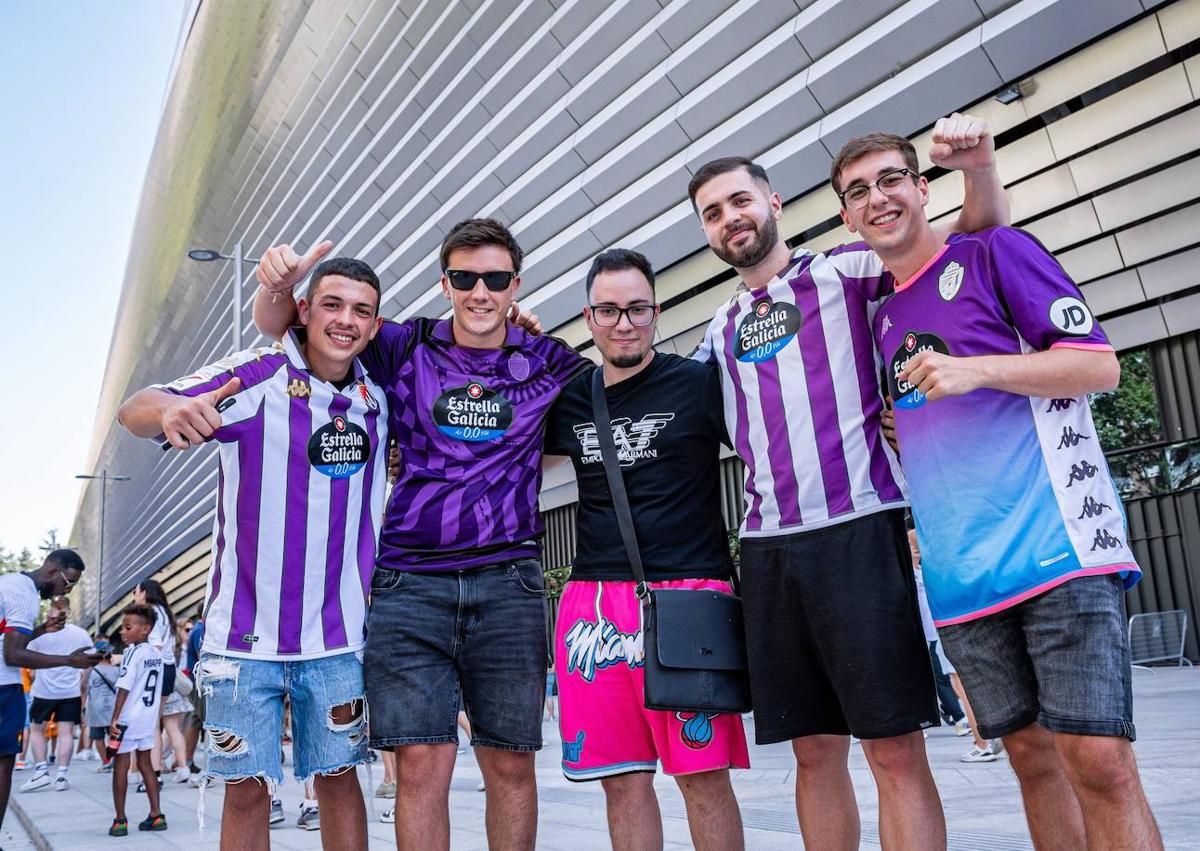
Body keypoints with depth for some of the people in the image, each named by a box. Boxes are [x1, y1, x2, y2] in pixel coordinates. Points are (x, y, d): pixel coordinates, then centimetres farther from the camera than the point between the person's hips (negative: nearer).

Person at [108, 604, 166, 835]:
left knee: (120, 766, 2)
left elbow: (124, 688, -19)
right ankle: (156, 815, 12)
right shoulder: (157, 655, 10)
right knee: (145, 764, 13)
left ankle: (120, 820, 6)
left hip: (128, 718, -7)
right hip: (149, 718, 7)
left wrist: (114, 718, -18)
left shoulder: (132, 653, -13)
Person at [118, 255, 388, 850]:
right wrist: (170, 407, -43)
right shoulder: (255, 376, -11)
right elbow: (133, 412, -18)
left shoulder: (379, 394, 0)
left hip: (338, 636, 2)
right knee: (246, 790, 7)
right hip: (245, 635, -2)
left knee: (338, 777, 11)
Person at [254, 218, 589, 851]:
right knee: (421, 762, -3)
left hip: (508, 584, 1)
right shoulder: (405, 348, 5)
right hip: (409, 583, 0)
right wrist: (280, 284, -14)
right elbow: (278, 325, 10)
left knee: (511, 763, 8)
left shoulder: (549, 363, 6)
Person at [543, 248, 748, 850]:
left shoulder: (699, 383, 1)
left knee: (702, 772, -2)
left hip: (687, 591, -4)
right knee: (622, 779, 9)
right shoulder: (569, 400, 13)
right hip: (593, 599, 4)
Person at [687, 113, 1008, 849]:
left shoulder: (844, 272, 5)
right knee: (815, 749, 11)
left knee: (895, 749, -3)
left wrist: (980, 169, -15)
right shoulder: (721, 331, 18)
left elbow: (980, 235, 4)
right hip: (768, 547, 5)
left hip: (859, 530, -4)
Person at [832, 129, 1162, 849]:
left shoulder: (994, 252, 2)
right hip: (963, 576, 6)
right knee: (1030, 753, 11)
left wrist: (975, 370, -16)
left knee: (1097, 761, -10)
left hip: (1058, 545, -5)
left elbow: (1100, 365, -4)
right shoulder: (882, 320, 18)